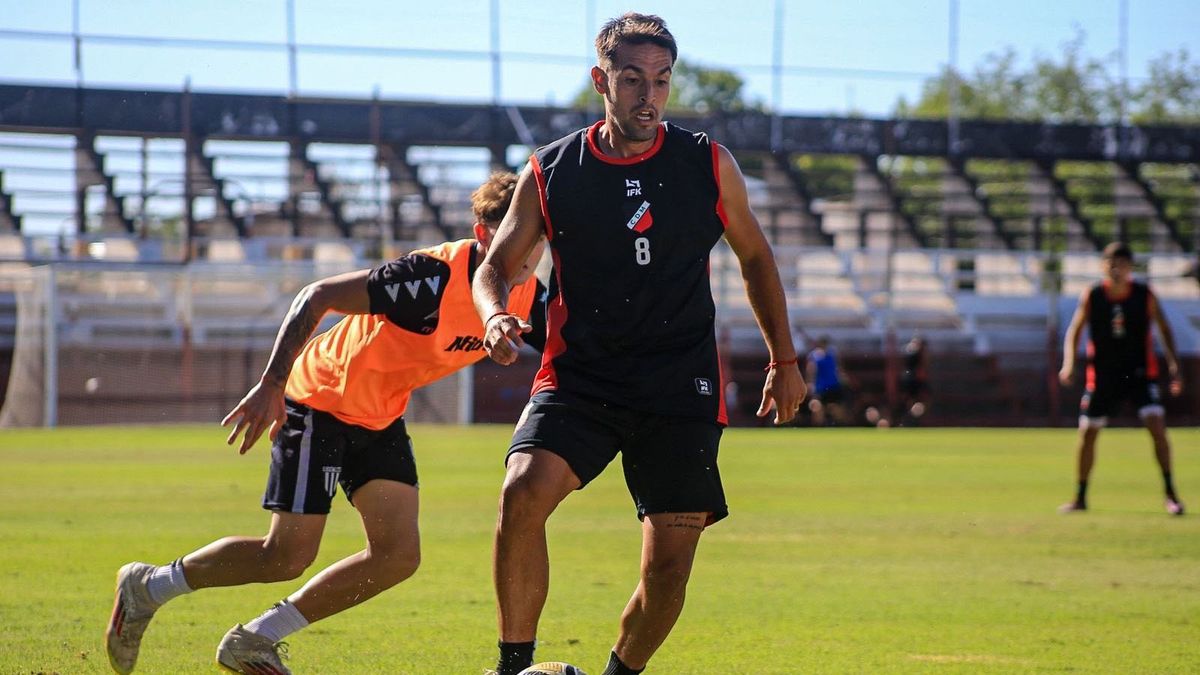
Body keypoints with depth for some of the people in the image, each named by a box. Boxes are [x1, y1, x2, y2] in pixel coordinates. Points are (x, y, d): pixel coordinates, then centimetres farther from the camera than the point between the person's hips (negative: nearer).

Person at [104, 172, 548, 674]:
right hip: (322, 402, -7)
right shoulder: (436, 277, -30)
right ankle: (148, 585, 14)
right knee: (288, 557, -9)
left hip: (381, 418, 7)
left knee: (398, 556, -6)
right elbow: (317, 296, -27)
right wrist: (272, 384, -31)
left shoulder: (526, 297, -9)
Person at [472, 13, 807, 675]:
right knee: (523, 491, -27)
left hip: (681, 390, 1)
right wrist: (496, 318, -16)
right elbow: (496, 266, 7)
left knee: (669, 565, -3)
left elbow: (754, 256, 17)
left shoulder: (709, 165, 2)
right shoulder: (549, 172, 0)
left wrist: (784, 360, 17)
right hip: (578, 376, -1)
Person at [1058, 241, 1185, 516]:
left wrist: (1173, 364, -6)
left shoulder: (1145, 295, -8)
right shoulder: (1091, 297, -8)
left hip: (1140, 372, -1)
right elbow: (1074, 332, -1)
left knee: (1157, 426, -18)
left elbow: (1164, 329, 3)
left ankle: (1170, 493, -8)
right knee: (1087, 434, 4)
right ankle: (1080, 498, 21)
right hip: (1102, 375, 1)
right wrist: (1068, 363, -17)